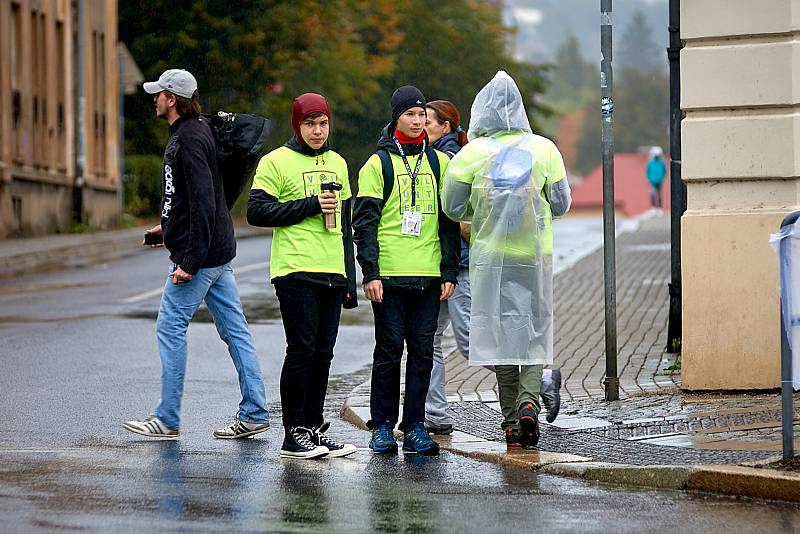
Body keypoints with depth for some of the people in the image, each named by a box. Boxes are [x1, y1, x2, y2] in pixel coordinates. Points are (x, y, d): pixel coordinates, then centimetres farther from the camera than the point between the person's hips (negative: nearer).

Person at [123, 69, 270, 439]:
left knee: (170, 327, -4)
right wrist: (169, 227, 23)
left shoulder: (189, 140, -17)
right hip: (218, 252, 10)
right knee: (234, 330, 8)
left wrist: (189, 261, -25)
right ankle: (253, 414, 9)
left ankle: (167, 419, 0)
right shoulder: (194, 132, 15)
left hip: (199, 255, -10)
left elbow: (203, 203, -24)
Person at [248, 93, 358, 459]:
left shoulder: (337, 163, 18)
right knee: (301, 350, -8)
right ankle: (293, 434, -2)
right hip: (296, 272, -6)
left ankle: (314, 428, 13)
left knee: (323, 353, 6)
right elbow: (257, 212, -9)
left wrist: (350, 277, 18)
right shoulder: (276, 162, -1)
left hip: (332, 274, 6)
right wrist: (309, 206, -13)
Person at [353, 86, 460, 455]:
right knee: (389, 351, 0)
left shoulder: (439, 162, 11)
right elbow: (364, 221, -2)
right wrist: (370, 272, -10)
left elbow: (449, 221, 12)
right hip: (389, 274, -3)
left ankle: (415, 426, 8)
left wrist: (449, 271, 5)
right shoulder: (378, 164, 2)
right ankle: (383, 425, 7)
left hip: (429, 274, 3)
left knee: (423, 351, 3)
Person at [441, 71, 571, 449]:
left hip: (491, 257, 0)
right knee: (535, 329, 10)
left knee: (501, 330, 6)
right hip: (535, 257, 0)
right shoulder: (544, 149, -1)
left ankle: (511, 421, 6)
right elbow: (561, 204, 3)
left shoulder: (471, 154, -4)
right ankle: (529, 400, -12)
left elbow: (453, 208, -2)